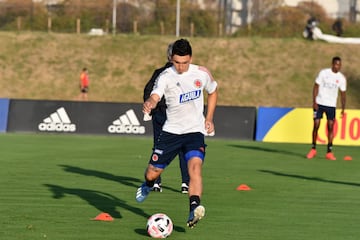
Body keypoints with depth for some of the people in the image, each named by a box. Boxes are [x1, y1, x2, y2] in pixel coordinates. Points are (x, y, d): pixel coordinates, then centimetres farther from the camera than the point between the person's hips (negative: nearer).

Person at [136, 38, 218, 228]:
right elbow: (155, 96, -32)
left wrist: (209, 118, 10)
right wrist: (149, 104, -57)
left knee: (195, 166, -26)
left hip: (195, 131, 0)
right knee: (153, 172, 7)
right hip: (171, 131, 0)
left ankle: (194, 210, -38)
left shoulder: (202, 73, -3)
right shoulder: (166, 76, -13)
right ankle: (148, 185, 45)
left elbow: (213, 92, 19)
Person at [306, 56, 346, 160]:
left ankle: (329, 152, 0)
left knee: (330, 127, -4)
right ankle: (313, 149, 11)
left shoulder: (341, 78, 2)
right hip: (319, 103, -2)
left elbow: (343, 93, 6)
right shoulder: (324, 73, -5)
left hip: (331, 105, 2)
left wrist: (343, 108, -3)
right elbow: (316, 86, -4)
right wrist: (314, 102, -12)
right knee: (316, 125, -3)